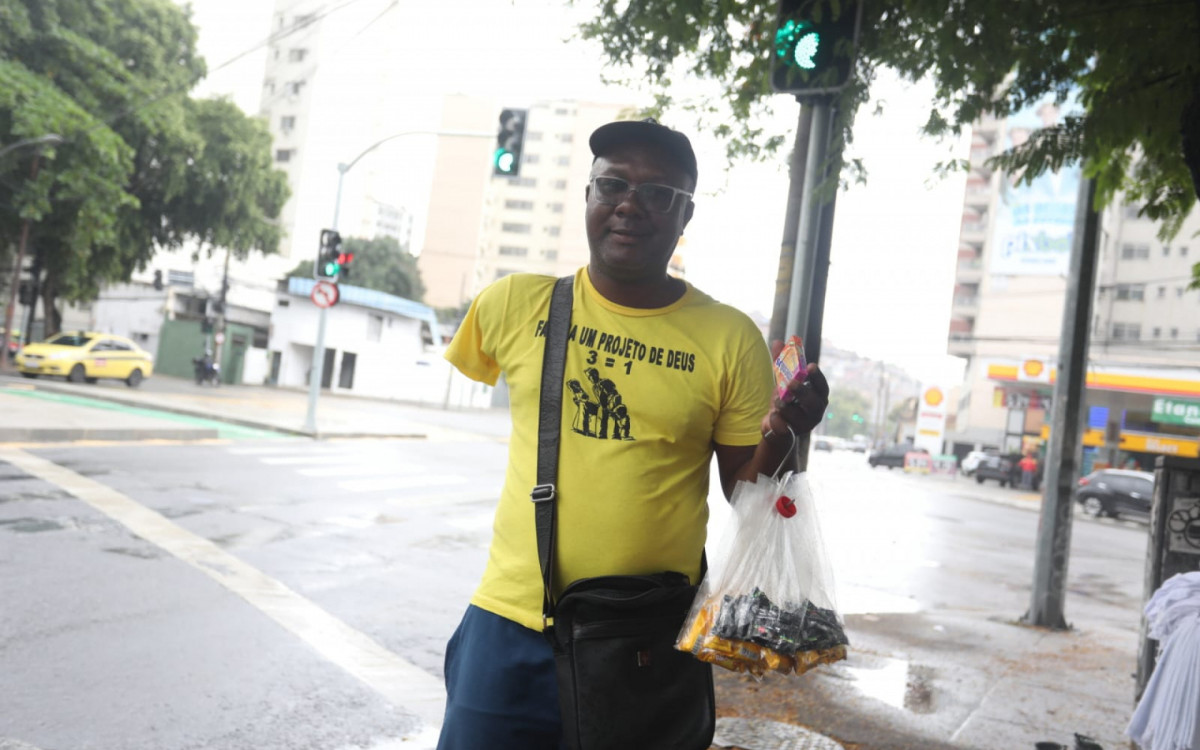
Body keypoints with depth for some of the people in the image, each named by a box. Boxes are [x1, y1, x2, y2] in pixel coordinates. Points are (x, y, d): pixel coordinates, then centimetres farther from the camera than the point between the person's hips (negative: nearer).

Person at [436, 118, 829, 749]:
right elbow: (472, 362, 19)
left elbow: (745, 496, 1)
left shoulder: (731, 339, -5)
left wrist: (779, 437, -19)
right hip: (511, 623, 1)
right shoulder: (513, 305, -3)